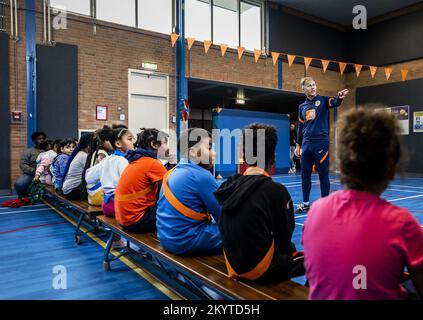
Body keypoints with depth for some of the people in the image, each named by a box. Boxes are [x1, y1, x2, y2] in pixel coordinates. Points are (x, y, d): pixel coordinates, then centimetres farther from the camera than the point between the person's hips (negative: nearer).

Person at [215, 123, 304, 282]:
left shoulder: (228, 186, -5)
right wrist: (291, 251, 14)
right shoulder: (275, 191, -20)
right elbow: (284, 240, -10)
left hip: (234, 264, 6)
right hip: (263, 269, -6)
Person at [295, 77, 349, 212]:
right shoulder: (302, 107, 12)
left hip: (321, 142, -4)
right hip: (306, 144, 4)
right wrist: (298, 145, 12)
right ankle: (305, 203, 22)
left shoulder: (323, 100, 1)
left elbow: (335, 103, -21)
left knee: (323, 174, 2)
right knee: (305, 175, 10)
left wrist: (339, 97, -44)